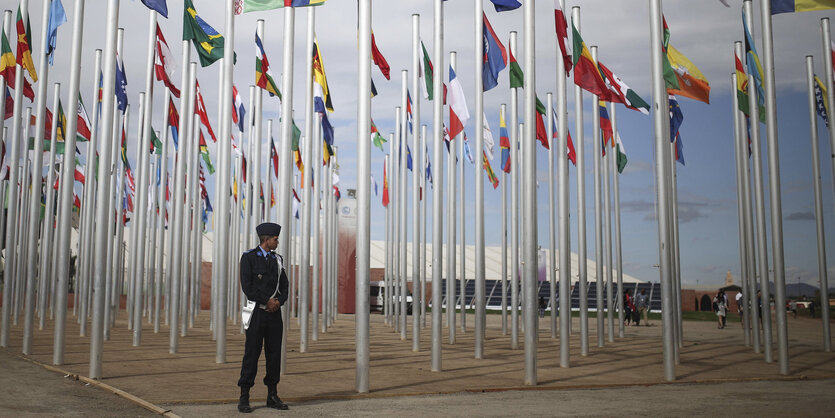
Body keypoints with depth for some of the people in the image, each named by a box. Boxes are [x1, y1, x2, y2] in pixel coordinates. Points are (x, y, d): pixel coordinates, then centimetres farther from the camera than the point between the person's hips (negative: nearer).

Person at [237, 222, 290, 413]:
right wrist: (267, 301, -12)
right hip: (257, 312, -5)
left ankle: (272, 396, 14)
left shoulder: (277, 260, 14)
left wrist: (279, 301, -6)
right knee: (251, 354, -4)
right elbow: (247, 286, -10)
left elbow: (284, 285, 13)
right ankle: (244, 398, 2)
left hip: (275, 312, 5)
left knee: (274, 354, 6)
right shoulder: (249, 257, -2)